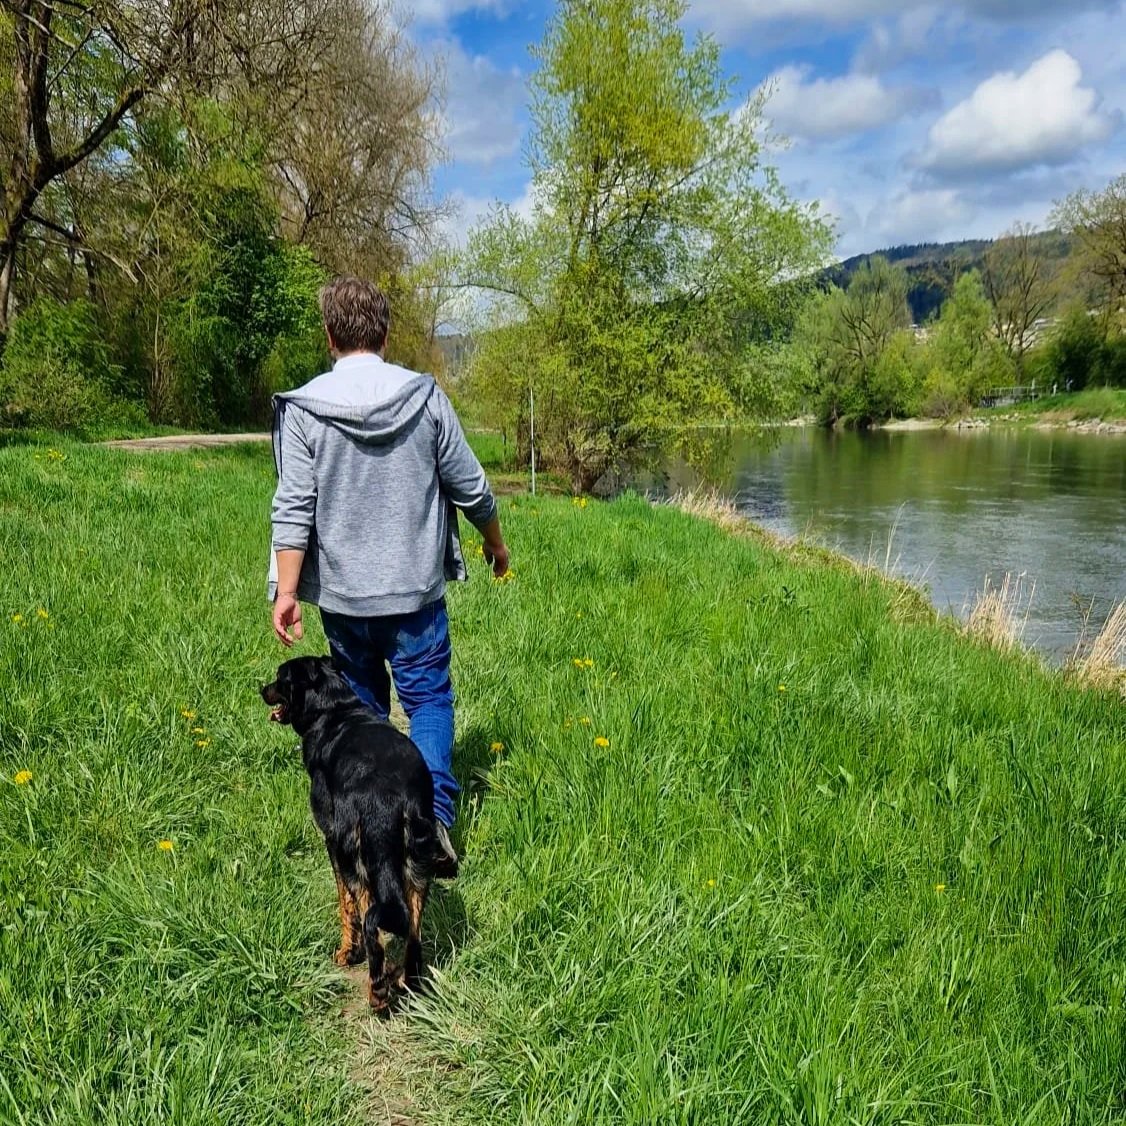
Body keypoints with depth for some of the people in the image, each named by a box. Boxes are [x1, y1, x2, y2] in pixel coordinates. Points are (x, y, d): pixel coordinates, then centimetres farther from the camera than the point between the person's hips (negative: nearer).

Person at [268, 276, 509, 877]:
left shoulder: (304, 408, -6)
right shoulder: (425, 396, -4)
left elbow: (293, 509, -11)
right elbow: (471, 489, 1)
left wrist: (285, 591, -8)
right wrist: (495, 543, 18)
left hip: (341, 591, 1)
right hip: (416, 586, -1)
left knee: (362, 707, 16)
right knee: (429, 698, 9)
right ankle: (434, 815, -7)